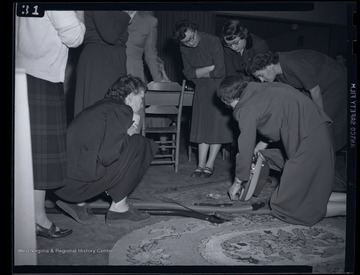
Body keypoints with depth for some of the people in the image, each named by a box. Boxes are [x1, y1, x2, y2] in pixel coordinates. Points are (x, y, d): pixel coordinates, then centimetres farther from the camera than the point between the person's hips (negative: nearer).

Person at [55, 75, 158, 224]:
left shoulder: (104, 105, 17)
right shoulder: (121, 111, -10)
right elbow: (107, 156, -19)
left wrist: (127, 129, 13)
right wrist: (128, 134, -2)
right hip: (78, 178, -9)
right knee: (139, 145, -2)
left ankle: (77, 202, 17)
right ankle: (119, 207, 6)